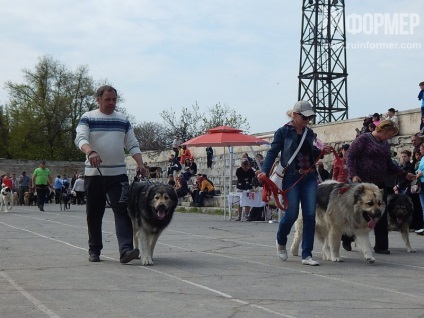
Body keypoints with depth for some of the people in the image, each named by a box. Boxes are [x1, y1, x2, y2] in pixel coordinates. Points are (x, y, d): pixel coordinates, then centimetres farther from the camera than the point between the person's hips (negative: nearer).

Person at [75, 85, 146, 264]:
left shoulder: (123, 120, 14)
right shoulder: (88, 118, 4)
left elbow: (132, 145, 13)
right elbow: (80, 138, -12)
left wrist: (140, 164, -3)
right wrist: (90, 152, -33)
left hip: (118, 174, 1)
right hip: (94, 174, -1)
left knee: (122, 211, -12)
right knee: (94, 214, 6)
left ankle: (126, 250, -22)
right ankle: (94, 250, 19)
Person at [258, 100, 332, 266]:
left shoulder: (309, 132, 12)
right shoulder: (283, 132, -4)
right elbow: (273, 152, -9)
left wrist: (322, 151, 3)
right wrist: (265, 171, -21)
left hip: (310, 178, 5)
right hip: (291, 178, -5)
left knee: (310, 215, -3)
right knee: (291, 215, -3)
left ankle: (307, 255, 2)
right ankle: (281, 242, 30)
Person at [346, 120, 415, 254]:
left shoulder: (385, 145, 17)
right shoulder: (363, 139, -6)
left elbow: (389, 165, 25)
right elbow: (350, 157, -11)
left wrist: (404, 174, 16)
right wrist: (353, 175, -22)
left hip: (380, 183, 7)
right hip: (362, 182, -7)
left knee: (381, 215, 2)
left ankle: (381, 246, 6)